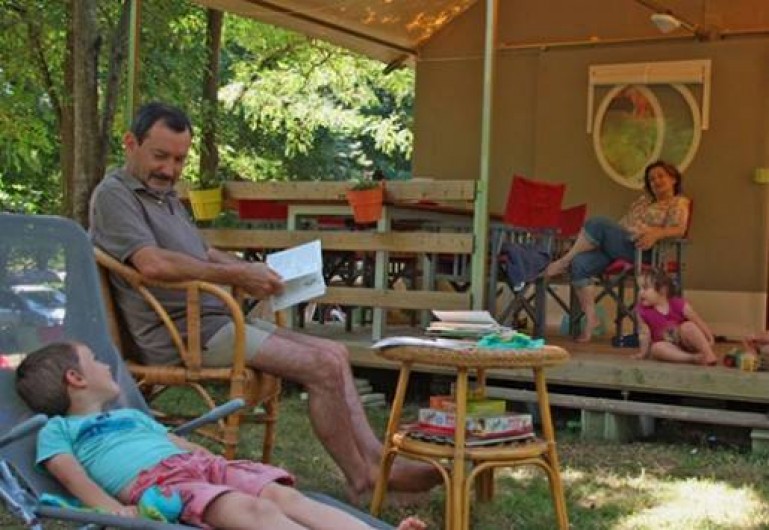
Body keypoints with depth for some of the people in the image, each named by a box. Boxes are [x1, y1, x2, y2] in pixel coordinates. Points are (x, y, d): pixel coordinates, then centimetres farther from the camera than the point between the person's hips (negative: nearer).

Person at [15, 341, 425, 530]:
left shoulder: (131, 415, 39)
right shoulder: (58, 430, 17)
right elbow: (71, 474, -2)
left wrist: (221, 463, 18)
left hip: (198, 465, 7)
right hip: (156, 483, -7)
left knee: (285, 495, -21)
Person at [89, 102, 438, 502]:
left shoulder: (165, 196, 22)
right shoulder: (114, 195, -9)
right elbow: (152, 263, -24)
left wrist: (254, 271, 9)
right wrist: (237, 277, -19)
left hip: (212, 319, 10)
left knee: (335, 353, 5)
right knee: (323, 367, -17)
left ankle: (375, 457, 2)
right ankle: (362, 478, -6)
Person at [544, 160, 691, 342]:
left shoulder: (678, 203, 11)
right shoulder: (643, 201, 34)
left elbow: (679, 229, -8)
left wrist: (656, 233, -29)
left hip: (638, 248, -7)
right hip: (614, 246, 7)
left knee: (597, 224, -27)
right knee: (580, 263, -20)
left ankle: (564, 261, -11)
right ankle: (590, 318, -18)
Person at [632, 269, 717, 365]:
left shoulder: (679, 305, -14)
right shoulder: (643, 311, -10)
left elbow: (700, 323, -8)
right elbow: (645, 333, -2)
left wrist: (710, 341, -8)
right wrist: (643, 353, -3)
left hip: (688, 344, -1)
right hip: (670, 348, 2)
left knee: (687, 326, -30)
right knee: (656, 347, -31)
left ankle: (709, 353, -28)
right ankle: (692, 358, -39)